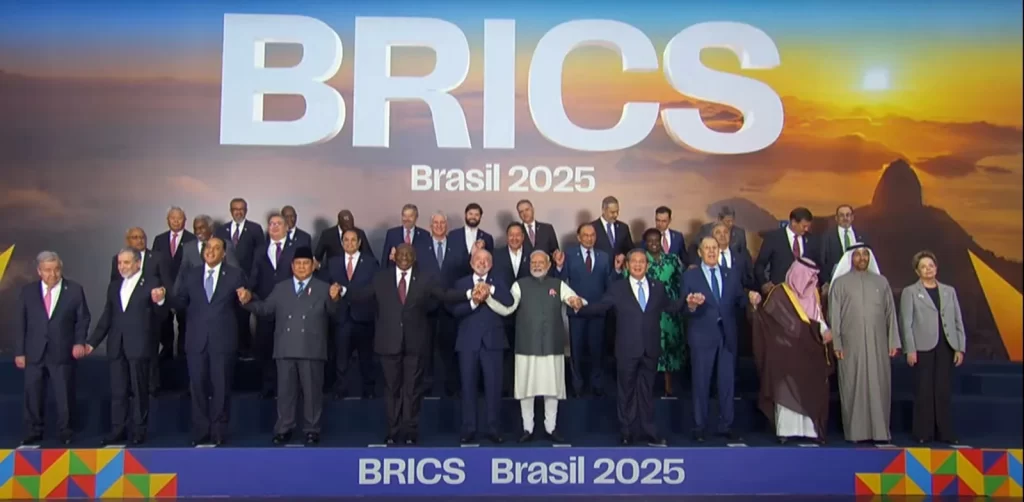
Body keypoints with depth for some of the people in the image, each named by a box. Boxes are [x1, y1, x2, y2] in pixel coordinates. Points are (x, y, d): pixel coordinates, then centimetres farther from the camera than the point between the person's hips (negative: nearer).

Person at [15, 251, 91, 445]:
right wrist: (19, 352, 3)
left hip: (62, 353, -2)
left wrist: (79, 342, -7)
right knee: (33, 395, 6)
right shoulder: (28, 291, 6)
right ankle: (34, 432, 18)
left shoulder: (75, 290, 1)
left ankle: (65, 432, 14)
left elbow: (83, 318, 5)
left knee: (65, 395, 3)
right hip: (34, 353, 2)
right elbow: (20, 323, 6)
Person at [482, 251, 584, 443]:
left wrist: (577, 302, -28)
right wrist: (488, 298, -25)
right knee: (526, 388, 4)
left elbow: (577, 301, -3)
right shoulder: (520, 285, 3)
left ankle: (551, 428, 19)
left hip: (553, 346, 1)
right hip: (527, 346, -1)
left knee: (552, 387, 7)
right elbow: (507, 309, -8)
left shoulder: (559, 285, 8)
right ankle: (527, 428, 15)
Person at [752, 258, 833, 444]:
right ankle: (785, 429, -1)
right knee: (787, 390, -3)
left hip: (811, 352, 5)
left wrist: (824, 331, -13)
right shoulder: (780, 294, -8)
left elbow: (818, 318, 5)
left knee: (811, 390, 2)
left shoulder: (813, 293, 12)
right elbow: (792, 324, -12)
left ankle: (811, 429, 3)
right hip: (788, 351, -5)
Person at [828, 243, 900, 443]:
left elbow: (890, 313, 10)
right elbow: (834, 315, 2)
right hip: (851, 345, -2)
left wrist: (893, 341, 4)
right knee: (853, 387, -1)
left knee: (879, 386, 1)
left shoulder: (881, 282, 12)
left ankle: (879, 430, 7)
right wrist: (836, 343, -5)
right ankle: (855, 431, 4)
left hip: (878, 344, 2)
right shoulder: (840, 283, 5)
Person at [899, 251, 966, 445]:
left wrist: (960, 347, 4)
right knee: (924, 392, 0)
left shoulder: (949, 291, 13)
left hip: (946, 346, 3)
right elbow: (906, 323, -1)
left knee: (943, 391, 4)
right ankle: (924, 434, 7)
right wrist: (910, 349, -8)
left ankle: (944, 433, 11)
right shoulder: (910, 292, 4)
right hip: (923, 347, -3)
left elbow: (958, 321, 11)